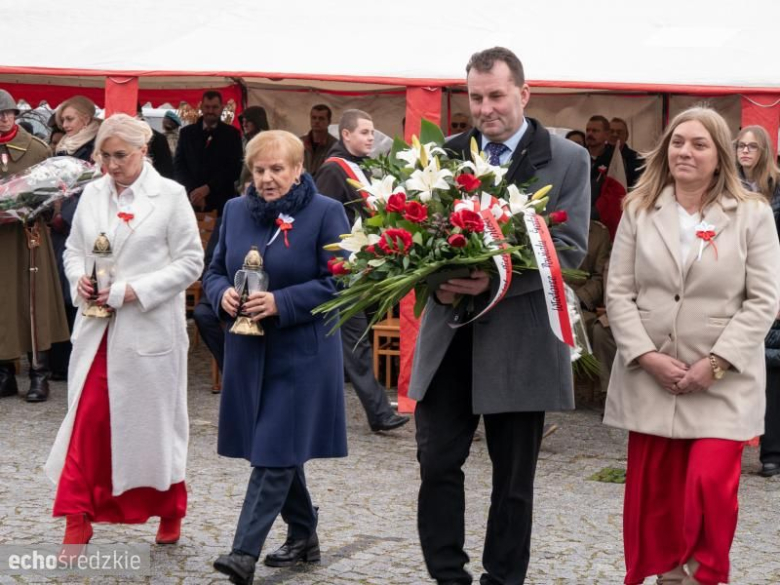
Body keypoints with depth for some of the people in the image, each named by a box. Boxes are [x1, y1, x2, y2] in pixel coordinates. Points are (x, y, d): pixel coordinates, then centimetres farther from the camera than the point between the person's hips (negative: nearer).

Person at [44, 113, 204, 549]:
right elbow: (74, 248, 16)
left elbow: (191, 262, -7)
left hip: (149, 329, -3)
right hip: (97, 328, 4)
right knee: (87, 420, -2)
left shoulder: (170, 195, -6)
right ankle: (78, 520, 6)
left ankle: (170, 513, 27)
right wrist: (79, 279, -6)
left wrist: (136, 291, -15)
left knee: (154, 422, 8)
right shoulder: (93, 193, 8)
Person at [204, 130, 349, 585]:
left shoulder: (326, 212, -7)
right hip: (249, 349, 6)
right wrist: (223, 294, -9)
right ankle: (304, 535, 30)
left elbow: (336, 282, -11)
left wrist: (280, 303, -21)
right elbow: (215, 271, 14)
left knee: (275, 452, -8)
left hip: (301, 352, -6)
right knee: (280, 448, 14)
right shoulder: (236, 210, 9)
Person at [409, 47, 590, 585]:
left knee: (513, 477, 8)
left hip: (520, 338, -2)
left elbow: (571, 249, -9)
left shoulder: (567, 160, -1)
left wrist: (497, 279, -22)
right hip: (450, 336, 3)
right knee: (437, 464, 1)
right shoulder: (447, 154, 8)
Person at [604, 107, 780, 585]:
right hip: (649, 378, 3)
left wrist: (716, 362, -14)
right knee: (652, 491, 7)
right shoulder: (639, 210, 6)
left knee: (711, 484, -12)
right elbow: (619, 293, 2)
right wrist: (646, 356, -10)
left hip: (724, 381, -2)